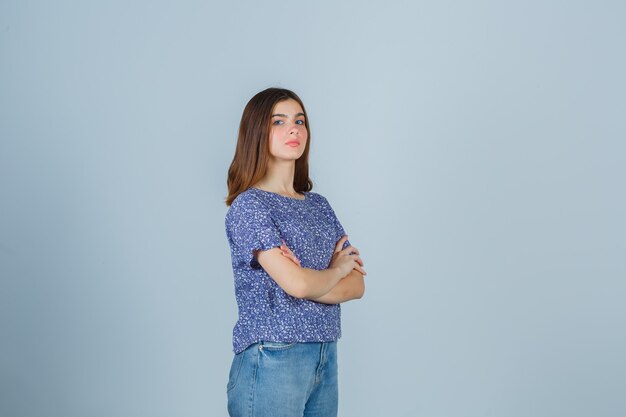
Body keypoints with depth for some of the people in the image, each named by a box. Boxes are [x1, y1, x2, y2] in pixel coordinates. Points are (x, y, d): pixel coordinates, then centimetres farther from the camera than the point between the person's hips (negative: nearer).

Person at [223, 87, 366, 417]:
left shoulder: (318, 205, 12)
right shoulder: (248, 206, -9)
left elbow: (356, 285, 6)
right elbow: (297, 284, -20)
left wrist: (310, 283, -13)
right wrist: (336, 269, 0)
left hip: (326, 358, 6)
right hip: (272, 361, -6)